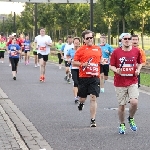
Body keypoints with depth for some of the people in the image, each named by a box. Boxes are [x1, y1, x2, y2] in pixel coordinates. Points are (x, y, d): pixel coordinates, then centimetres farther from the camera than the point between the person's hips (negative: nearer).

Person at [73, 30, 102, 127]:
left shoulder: (98, 49, 10)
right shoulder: (81, 50, 0)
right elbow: (74, 62, 0)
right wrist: (82, 64, -15)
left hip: (95, 77, 1)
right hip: (83, 77, -1)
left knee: (93, 98, -7)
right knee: (82, 97, 10)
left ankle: (93, 120, -2)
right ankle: (81, 103, 50)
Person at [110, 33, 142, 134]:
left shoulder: (136, 51, 2)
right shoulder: (116, 52, -3)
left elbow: (140, 63, 18)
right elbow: (111, 66, 3)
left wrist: (138, 70, -1)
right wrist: (116, 70, -17)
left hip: (132, 82, 1)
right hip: (120, 83, 0)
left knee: (134, 102, -17)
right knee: (122, 105, 4)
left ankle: (131, 119, 12)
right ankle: (122, 125, 25)